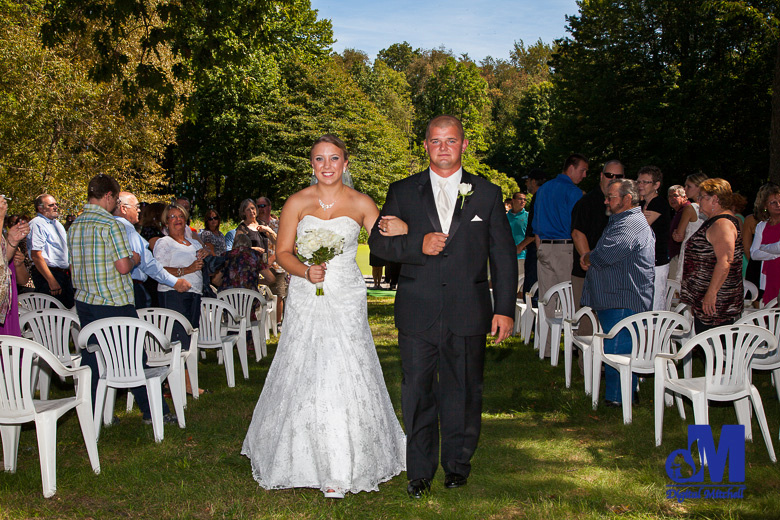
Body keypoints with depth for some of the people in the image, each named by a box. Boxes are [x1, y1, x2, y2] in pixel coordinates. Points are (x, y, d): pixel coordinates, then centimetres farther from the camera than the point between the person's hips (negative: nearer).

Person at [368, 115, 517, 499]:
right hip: (417, 313, 0)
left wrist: (505, 308, 0)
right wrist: (418, 246, -15)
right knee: (417, 393, 5)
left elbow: (504, 255, 7)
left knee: (463, 392, 9)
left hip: (468, 314, 0)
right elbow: (378, 240, 3)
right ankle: (420, 471, 19)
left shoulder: (487, 194, 7)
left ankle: (457, 464, 28)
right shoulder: (403, 192, 7)